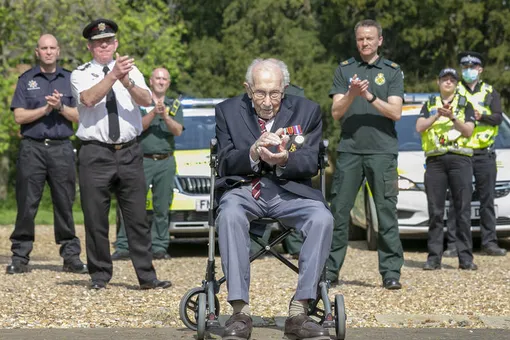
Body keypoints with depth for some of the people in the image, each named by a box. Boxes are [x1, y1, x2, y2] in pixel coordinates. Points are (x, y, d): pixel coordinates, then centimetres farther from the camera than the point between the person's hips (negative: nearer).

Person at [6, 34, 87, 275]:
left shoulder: (70, 79, 12)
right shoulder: (26, 80, 10)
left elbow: (80, 116, 6)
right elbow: (19, 116, 1)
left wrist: (61, 107, -10)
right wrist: (45, 109, -10)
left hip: (61, 148, 1)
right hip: (32, 147, -1)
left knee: (65, 205, 1)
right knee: (26, 205, -2)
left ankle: (71, 255, 5)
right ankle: (20, 257, 2)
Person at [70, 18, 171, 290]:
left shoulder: (131, 71, 10)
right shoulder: (81, 74, 4)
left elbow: (146, 100, -8)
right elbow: (88, 99, -17)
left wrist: (127, 82, -27)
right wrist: (113, 76, -28)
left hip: (129, 153, 2)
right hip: (95, 153, -2)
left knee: (137, 217, 2)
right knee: (95, 219, 2)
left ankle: (147, 276, 5)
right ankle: (99, 275, 13)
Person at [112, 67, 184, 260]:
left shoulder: (174, 106, 15)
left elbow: (178, 131, 0)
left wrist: (165, 116, -17)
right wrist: (154, 113, -18)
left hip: (166, 162, 3)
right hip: (143, 160, -2)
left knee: (162, 207, 1)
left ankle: (159, 247, 5)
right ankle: (123, 247, -10)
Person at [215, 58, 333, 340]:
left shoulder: (307, 110, 8)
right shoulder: (228, 111, 7)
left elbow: (311, 163, 2)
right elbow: (225, 164, 1)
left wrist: (283, 160, -21)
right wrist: (253, 153, -20)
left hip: (289, 189, 1)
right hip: (243, 188, -1)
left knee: (322, 218, -30)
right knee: (230, 215, -36)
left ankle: (298, 313, -27)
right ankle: (240, 312, -33)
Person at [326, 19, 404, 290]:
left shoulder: (392, 71, 9)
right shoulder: (344, 70, 12)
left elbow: (395, 112, -2)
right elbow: (336, 112, 4)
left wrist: (371, 97, -15)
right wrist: (352, 94, -14)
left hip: (382, 151, -1)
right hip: (349, 150, 1)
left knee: (386, 212, -3)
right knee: (339, 212, 0)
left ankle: (391, 272, 0)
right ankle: (330, 270, 5)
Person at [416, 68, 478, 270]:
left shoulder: (465, 105, 15)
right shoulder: (429, 105, 19)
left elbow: (468, 131, 2)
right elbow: (419, 127, 4)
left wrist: (452, 117, -12)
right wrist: (438, 114, -8)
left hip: (460, 159, -1)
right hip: (434, 160, 1)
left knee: (463, 210, -5)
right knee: (435, 211, -1)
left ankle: (465, 257, -4)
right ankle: (434, 257, 1)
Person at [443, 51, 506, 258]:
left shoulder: (490, 92, 13)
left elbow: (498, 118, -1)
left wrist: (482, 116, -20)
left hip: (484, 153, 2)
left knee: (487, 199, 4)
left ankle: (489, 243, 8)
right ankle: (453, 244, -2)